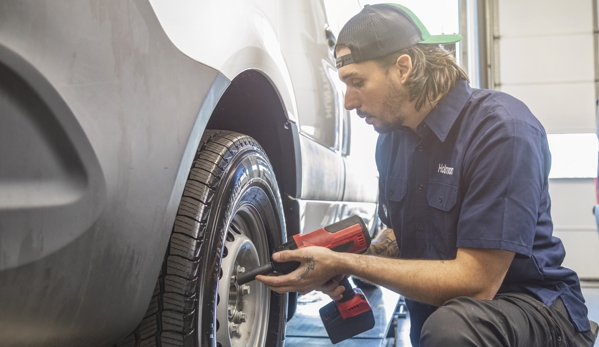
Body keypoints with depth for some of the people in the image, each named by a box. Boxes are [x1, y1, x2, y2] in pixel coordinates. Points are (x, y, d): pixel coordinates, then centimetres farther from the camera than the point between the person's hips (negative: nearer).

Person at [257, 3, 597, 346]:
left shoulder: (503, 129, -22)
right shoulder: (392, 137, 2)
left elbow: (476, 283, -25)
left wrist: (343, 263, -23)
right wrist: (341, 268, -6)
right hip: (434, 314, 7)